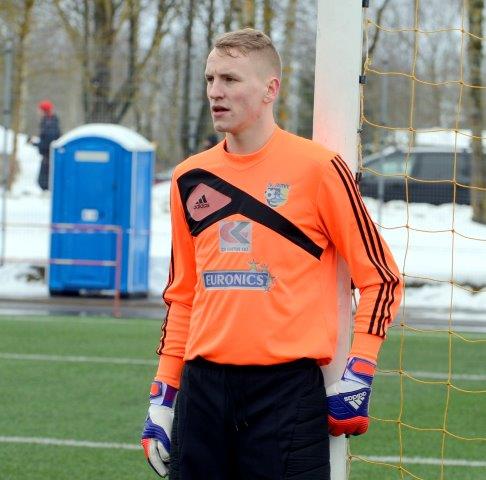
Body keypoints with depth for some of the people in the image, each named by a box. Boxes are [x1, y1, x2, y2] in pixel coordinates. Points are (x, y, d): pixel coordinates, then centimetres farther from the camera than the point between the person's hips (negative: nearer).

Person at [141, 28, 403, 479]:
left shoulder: (317, 168, -4)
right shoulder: (190, 179, 11)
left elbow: (380, 277, 0)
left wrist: (358, 374, -7)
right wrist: (162, 396, 14)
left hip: (287, 387, -5)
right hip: (203, 387, 5)